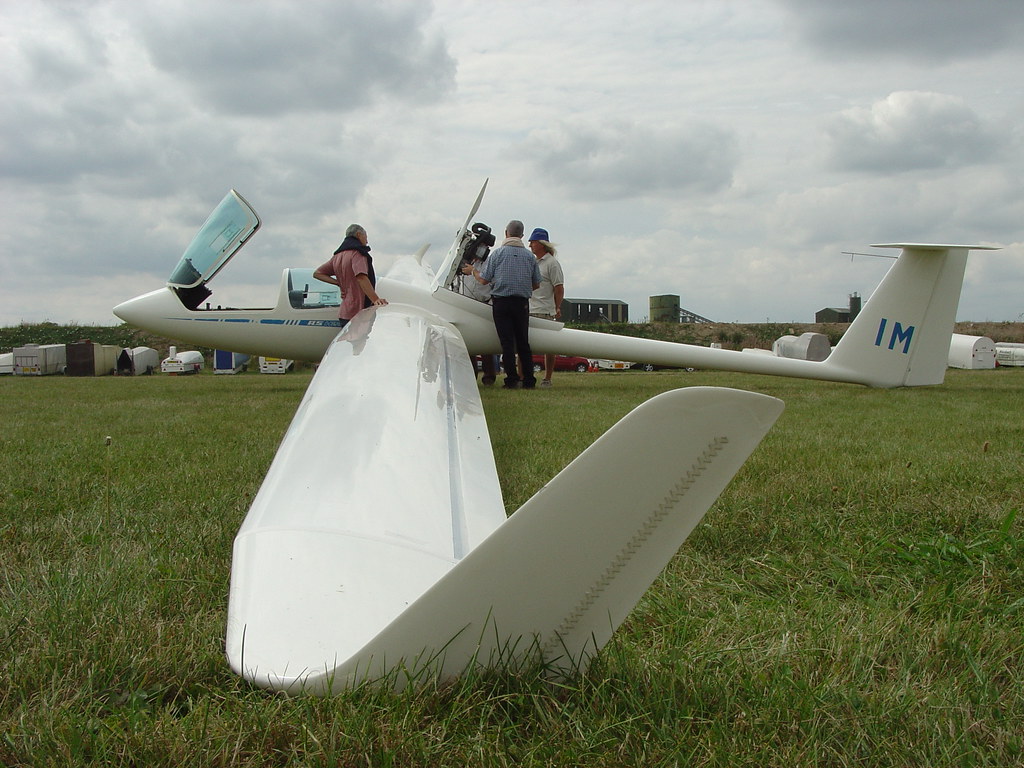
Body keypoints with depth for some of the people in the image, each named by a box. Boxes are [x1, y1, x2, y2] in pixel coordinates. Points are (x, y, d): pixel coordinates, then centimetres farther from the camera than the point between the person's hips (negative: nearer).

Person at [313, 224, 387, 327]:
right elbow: (361, 277, -23)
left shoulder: (337, 256, 19)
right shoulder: (357, 252, -8)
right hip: (357, 311, -9)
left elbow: (317, 273, 21)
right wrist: (375, 299, -29)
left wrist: (339, 283, 12)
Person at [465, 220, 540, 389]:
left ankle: (512, 380, -5)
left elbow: (484, 280, -2)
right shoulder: (529, 256, 6)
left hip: (501, 302, -2)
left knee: (507, 342, -2)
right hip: (522, 302, 2)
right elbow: (536, 284, 11)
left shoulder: (497, 253, -2)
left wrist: (473, 271, 18)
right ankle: (529, 380, 8)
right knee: (523, 342, 8)